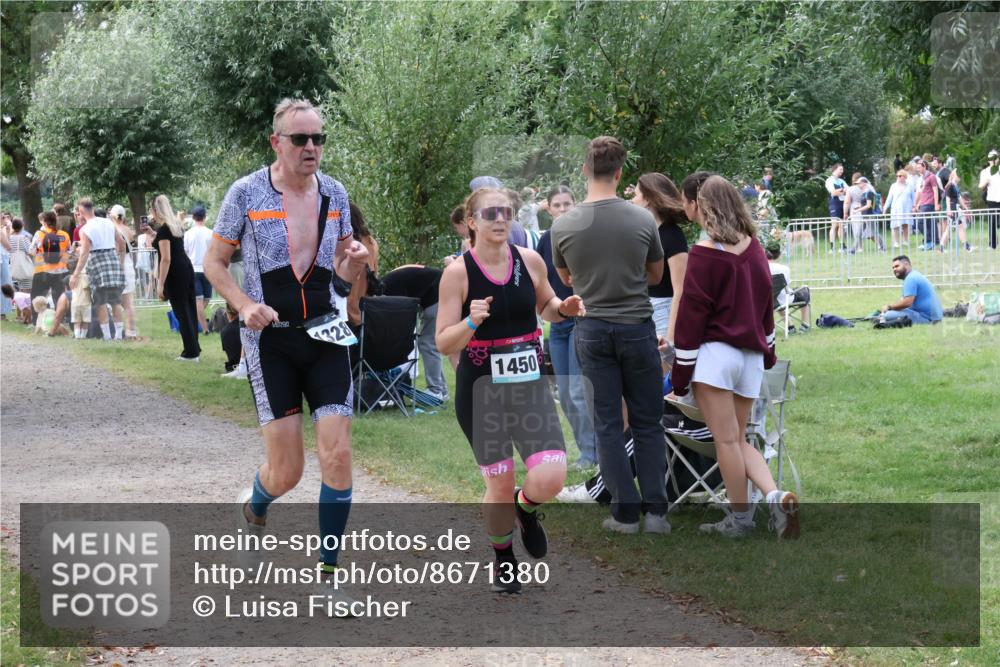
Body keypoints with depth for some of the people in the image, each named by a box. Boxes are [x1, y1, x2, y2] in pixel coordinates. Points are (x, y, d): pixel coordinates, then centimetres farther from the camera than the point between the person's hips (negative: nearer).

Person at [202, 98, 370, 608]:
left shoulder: (334, 194, 4)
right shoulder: (247, 193, -7)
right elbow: (214, 264, 1)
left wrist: (352, 264, -9)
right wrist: (246, 306, -16)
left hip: (327, 336, 3)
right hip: (271, 339, -3)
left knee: (337, 455, -8)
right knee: (287, 470, -4)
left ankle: (327, 576, 3)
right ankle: (254, 503, 35)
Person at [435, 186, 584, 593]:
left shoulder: (530, 261, -1)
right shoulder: (458, 273, -11)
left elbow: (545, 306, 19)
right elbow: (443, 343, -11)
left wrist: (564, 309, -4)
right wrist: (472, 321, -30)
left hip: (529, 383, 3)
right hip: (481, 390, -3)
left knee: (550, 479, -11)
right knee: (500, 486, 5)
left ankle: (525, 508, 26)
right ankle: (504, 561, 33)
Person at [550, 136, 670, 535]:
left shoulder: (563, 226, -8)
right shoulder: (642, 221, -10)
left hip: (593, 331, 1)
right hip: (637, 328, 0)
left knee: (608, 424, 6)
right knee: (647, 424, 9)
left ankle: (625, 513, 6)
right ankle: (656, 510, 5)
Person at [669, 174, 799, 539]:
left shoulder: (705, 253, -11)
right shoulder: (753, 248, 8)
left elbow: (692, 313, -10)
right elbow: (766, 302, 18)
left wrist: (681, 371, -6)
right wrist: (768, 351, 29)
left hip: (715, 354, -7)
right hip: (751, 356, 7)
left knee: (727, 440, 0)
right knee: (739, 440, 13)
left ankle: (740, 518, 4)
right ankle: (776, 496, -8)